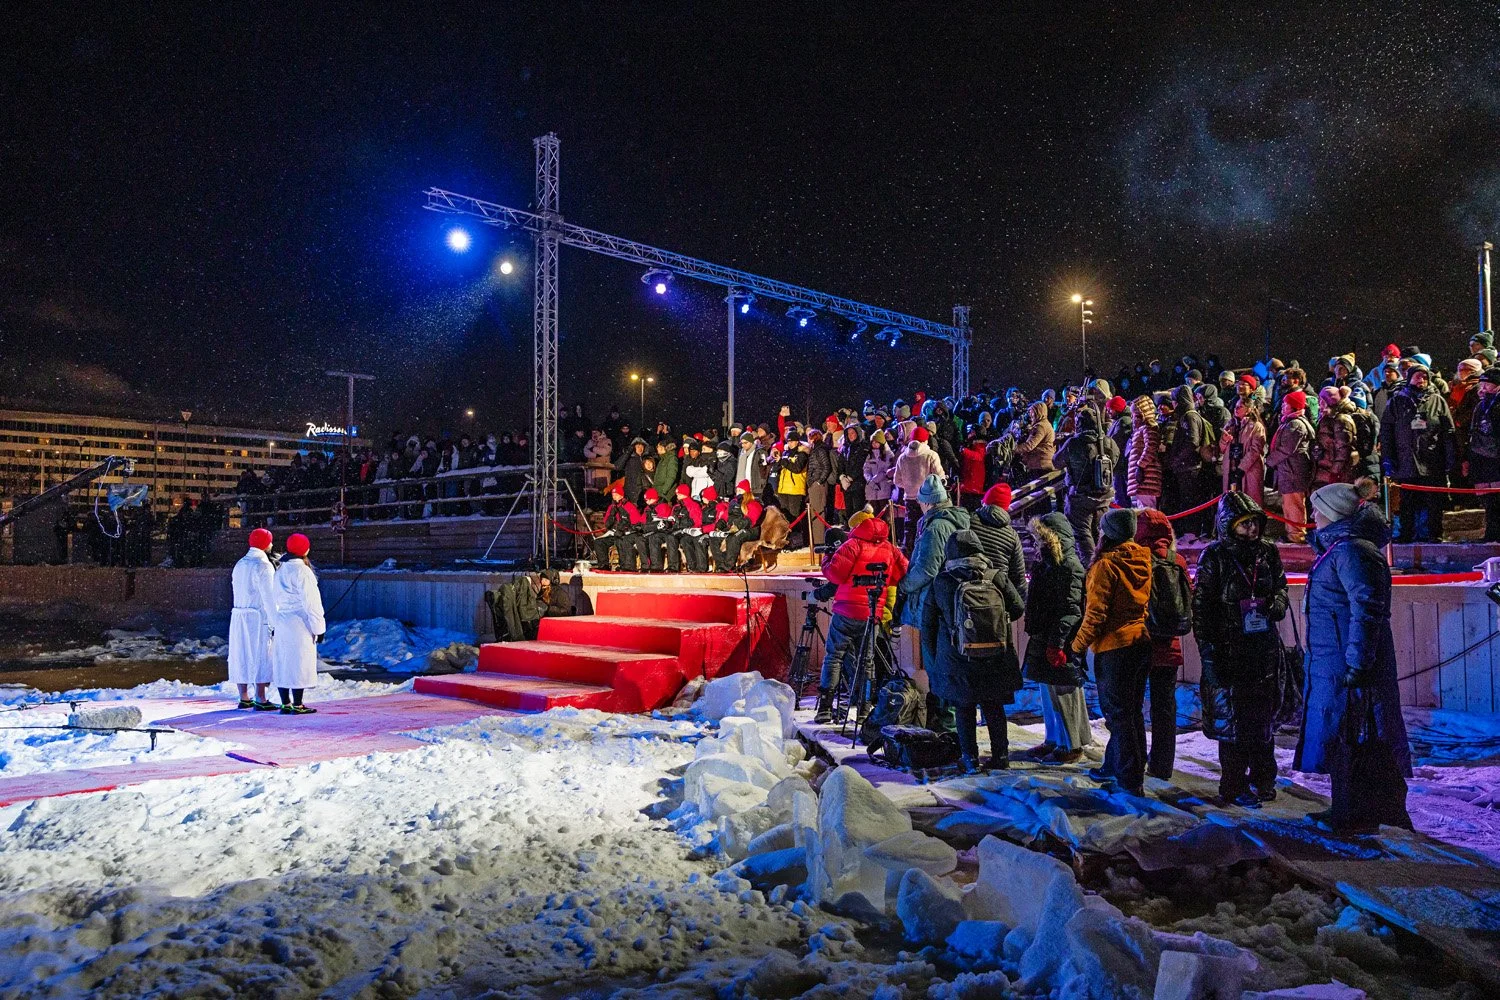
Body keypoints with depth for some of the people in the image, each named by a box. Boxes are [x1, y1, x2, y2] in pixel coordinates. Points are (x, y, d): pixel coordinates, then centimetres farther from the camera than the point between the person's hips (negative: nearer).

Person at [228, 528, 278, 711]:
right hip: (258, 616, -8)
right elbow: (269, 597, -15)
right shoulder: (263, 566, -12)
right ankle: (260, 700, -5)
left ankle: (244, 698, 17)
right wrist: (275, 621, -13)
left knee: (241, 655, 10)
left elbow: (237, 591, 15)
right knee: (260, 656, -5)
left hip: (238, 615, 8)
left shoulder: (240, 564, 14)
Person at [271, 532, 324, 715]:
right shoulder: (302, 571, -13)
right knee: (299, 663, -2)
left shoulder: (280, 570, 11)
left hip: (281, 622, 8)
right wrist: (318, 627, -9)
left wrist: (274, 624, 12)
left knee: (282, 663, 10)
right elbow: (310, 602, -14)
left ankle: (285, 704, 15)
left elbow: (275, 598, 11)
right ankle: (297, 705, 0)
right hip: (299, 624, -8)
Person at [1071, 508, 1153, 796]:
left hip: (1114, 646, -8)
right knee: (1133, 711, 16)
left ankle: (1129, 780, 2)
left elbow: (1096, 612, -18)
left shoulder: (1106, 564, -14)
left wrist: (1079, 645, -10)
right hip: (1143, 643, 8)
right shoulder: (1144, 561, 7)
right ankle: (1114, 765, 29)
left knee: (1118, 713, -1)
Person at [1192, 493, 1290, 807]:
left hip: (1265, 648, 5)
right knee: (1233, 718, 0)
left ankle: (1263, 779, 28)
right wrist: (1207, 650, -13)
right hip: (1230, 649, -5)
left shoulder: (1268, 552, 6)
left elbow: (1281, 586, 21)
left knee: (1264, 716, 13)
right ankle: (1234, 787, 10)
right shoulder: (1215, 557, -8)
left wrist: (1277, 604, -3)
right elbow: (1202, 606, -8)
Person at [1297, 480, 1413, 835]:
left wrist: (1356, 661, -24)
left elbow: (1367, 608, -22)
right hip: (1334, 662, 10)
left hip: (1349, 663, -10)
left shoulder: (1350, 550, -16)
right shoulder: (1338, 548, 16)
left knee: (1349, 736, -3)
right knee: (1341, 735, 14)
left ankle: (1359, 814, 5)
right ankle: (1348, 809, 22)